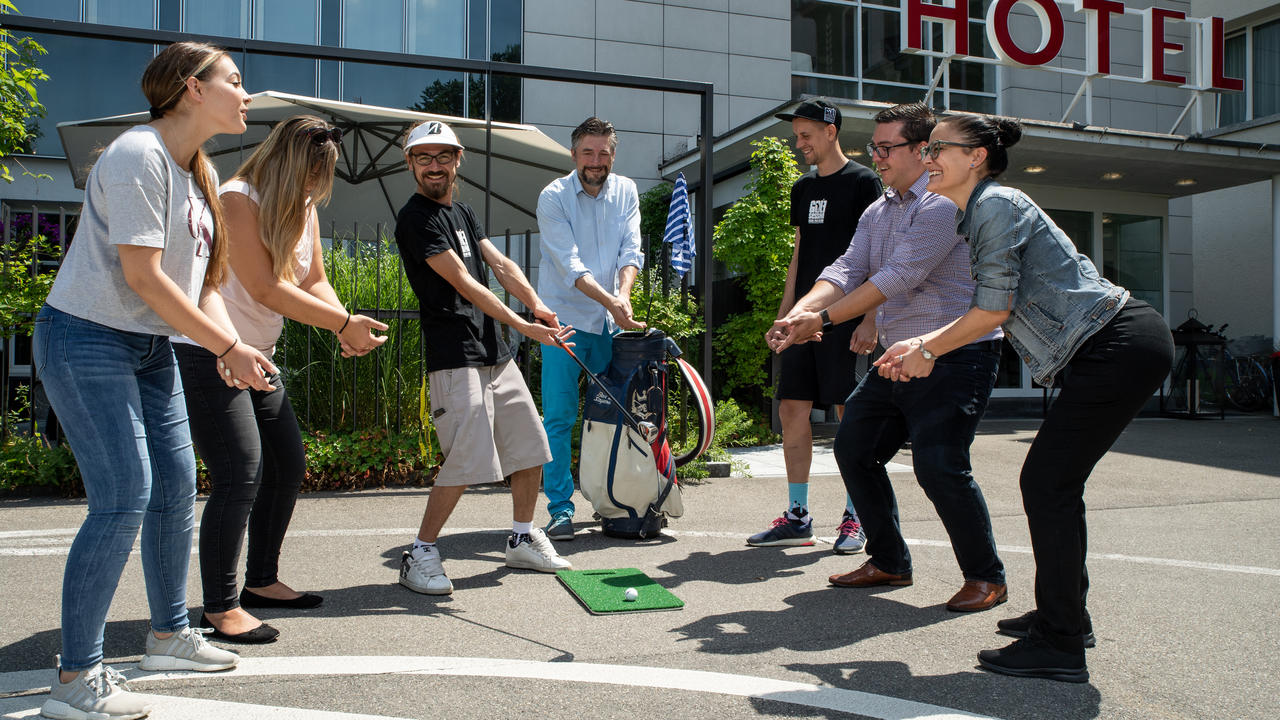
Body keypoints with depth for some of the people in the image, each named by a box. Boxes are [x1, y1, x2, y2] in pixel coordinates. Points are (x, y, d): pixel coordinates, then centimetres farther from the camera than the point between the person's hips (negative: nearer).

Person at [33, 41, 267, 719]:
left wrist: (227, 347, -8)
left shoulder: (201, 172, 11)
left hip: (151, 345, 9)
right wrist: (229, 346, -19)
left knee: (178, 485, 11)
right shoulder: (138, 155, -17)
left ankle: (170, 635, 28)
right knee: (123, 499, -13)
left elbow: (203, 278, 9)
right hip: (87, 339, -9)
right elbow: (142, 275, -22)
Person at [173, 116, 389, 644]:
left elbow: (314, 280, 5)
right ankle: (219, 608, -3)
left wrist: (346, 327, -15)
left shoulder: (303, 207, 9)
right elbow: (264, 289, -23)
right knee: (240, 477, -14)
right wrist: (344, 322, -23)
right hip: (207, 356, -9)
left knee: (288, 468, 12)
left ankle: (261, 580, 27)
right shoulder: (237, 199, -16)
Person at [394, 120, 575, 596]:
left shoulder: (462, 212, 19)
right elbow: (465, 284, -16)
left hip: (496, 354, 9)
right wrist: (521, 325, -19)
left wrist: (536, 305, -8)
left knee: (530, 449, 13)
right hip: (455, 358, -9)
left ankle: (523, 541, 29)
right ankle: (420, 555, 3)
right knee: (467, 461, -13)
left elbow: (501, 264, 10)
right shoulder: (416, 218, -9)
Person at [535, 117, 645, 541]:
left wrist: (624, 294, -25)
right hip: (565, 318, -4)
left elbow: (631, 251, -5)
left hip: (611, 321, 4)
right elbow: (571, 266, -17)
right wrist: (611, 302, -30)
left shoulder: (625, 192, 4)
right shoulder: (553, 197, -9)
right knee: (559, 418, -5)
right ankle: (560, 509, 2)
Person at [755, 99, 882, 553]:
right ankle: (797, 517, 12)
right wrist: (783, 316, 15)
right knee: (792, 410, 3)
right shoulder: (803, 188, 18)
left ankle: (854, 519, 6)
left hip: (846, 316, -7)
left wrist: (870, 320, -15)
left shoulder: (862, 182, -2)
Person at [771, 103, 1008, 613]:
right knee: (853, 446, 8)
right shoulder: (877, 212, 14)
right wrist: (802, 307, -18)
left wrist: (824, 319, -24)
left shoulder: (944, 203, -14)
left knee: (939, 465, -18)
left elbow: (898, 277, -23)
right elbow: (848, 269, 2)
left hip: (955, 356, -9)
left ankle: (986, 577, 4)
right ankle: (889, 561, 23)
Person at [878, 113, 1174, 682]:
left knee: (1047, 483, -9)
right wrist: (924, 345, 13)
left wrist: (927, 351, -3)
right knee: (1052, 482, 15)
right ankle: (1065, 615, 29)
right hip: (1115, 348, 10)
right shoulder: (978, 213, 17)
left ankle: (1059, 647, -1)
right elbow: (992, 310, 19)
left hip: (1119, 347, -10)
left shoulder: (996, 204, -13)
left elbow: (995, 308, -16)